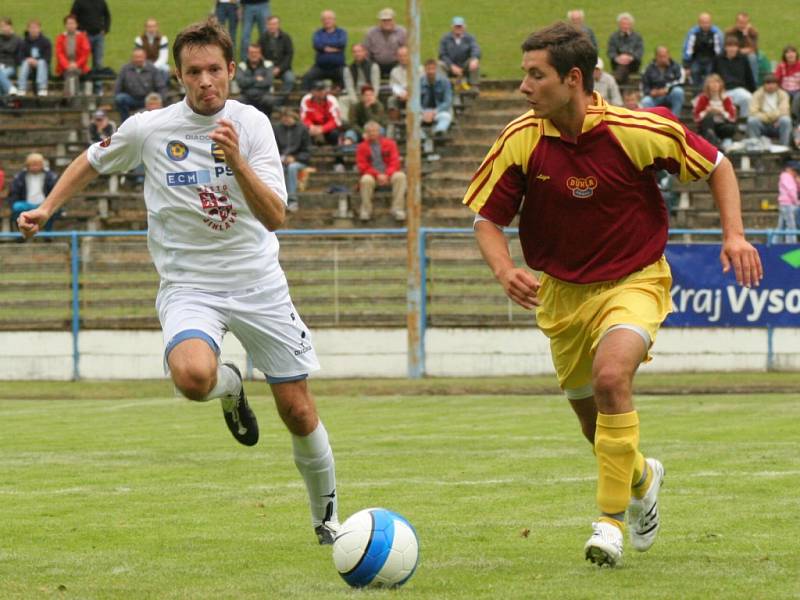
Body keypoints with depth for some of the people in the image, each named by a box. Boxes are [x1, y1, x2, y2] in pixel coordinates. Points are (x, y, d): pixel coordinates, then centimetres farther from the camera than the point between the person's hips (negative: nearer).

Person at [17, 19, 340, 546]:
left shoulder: (251, 124, -7)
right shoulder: (148, 130, -6)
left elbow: (275, 217, -16)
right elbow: (92, 163, 15)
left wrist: (236, 159, -29)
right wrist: (46, 210, 6)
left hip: (258, 284, 1)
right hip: (189, 286, -1)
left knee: (299, 412, 2)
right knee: (193, 377, -33)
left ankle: (327, 518, 27)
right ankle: (230, 387, 6)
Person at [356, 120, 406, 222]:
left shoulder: (389, 143, 8)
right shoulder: (362, 147, 5)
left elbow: (395, 162, 1)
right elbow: (363, 167, -2)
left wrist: (387, 175, -18)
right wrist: (378, 175, -17)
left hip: (388, 175, 1)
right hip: (372, 175, -1)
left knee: (400, 176, -31)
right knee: (366, 180, -37)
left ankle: (397, 209, -27)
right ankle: (366, 210, -20)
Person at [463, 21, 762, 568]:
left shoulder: (636, 131, -19)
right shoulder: (521, 140, -13)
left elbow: (717, 166, -4)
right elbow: (488, 219, -3)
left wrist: (734, 235, -17)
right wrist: (504, 270, -23)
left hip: (633, 282, -4)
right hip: (562, 292, 4)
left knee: (611, 377, -31)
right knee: (594, 421, 14)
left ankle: (611, 520, -18)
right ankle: (641, 477, 50)